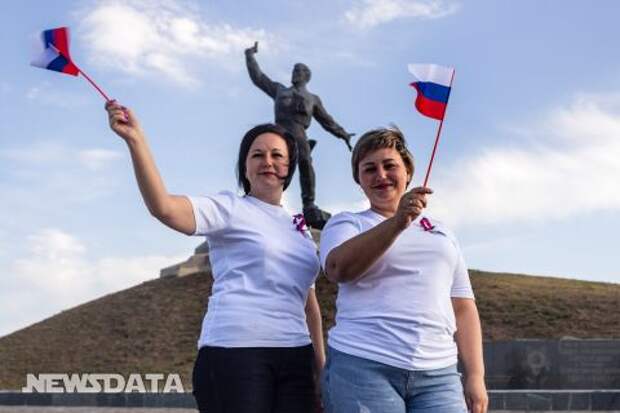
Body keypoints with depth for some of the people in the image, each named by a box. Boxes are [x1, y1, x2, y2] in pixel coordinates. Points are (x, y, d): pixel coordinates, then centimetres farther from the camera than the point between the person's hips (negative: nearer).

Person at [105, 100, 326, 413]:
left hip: (294, 357, 6)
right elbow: (163, 207, -17)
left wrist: (321, 364, 20)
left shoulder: (300, 229, 21)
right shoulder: (230, 209, 1)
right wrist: (135, 140, -26)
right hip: (235, 352, -6)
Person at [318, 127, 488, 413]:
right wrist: (397, 222, -23)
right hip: (362, 367, -3)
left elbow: (463, 307, 18)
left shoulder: (441, 233, 21)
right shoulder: (346, 224, 10)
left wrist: (475, 376, 7)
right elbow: (338, 269, -13)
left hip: (438, 375, 3)